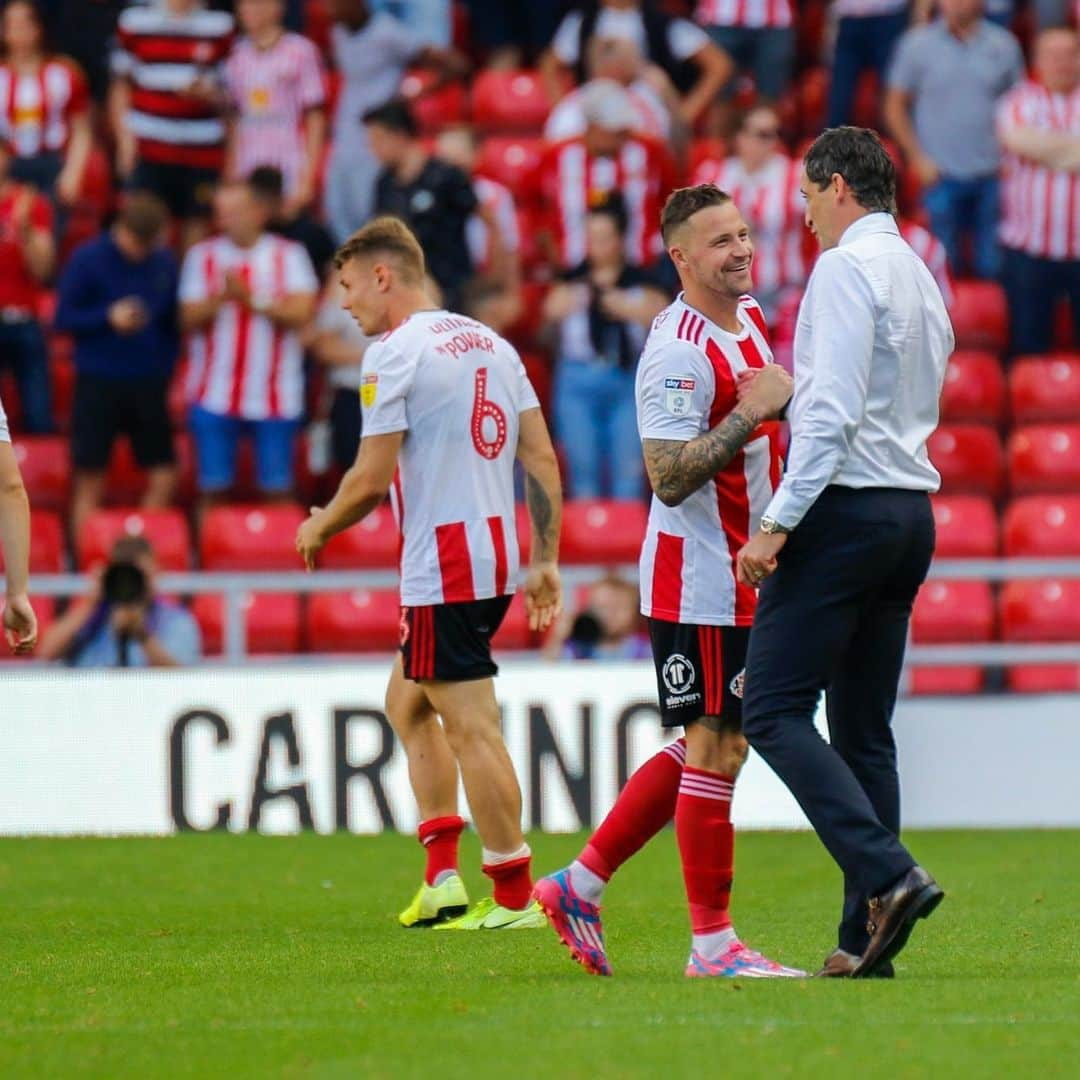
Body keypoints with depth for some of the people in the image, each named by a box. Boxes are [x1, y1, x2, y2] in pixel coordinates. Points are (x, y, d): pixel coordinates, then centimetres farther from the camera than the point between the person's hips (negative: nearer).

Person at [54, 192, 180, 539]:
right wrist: (108, 317, -18)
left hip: (148, 382, 3)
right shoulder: (88, 259, -6)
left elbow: (174, 322, 12)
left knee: (164, 477, 2)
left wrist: (168, 365, 4)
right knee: (90, 477, 1)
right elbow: (64, 318, -4)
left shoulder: (164, 263, 3)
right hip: (99, 382, -3)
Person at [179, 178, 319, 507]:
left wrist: (252, 299, -16)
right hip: (214, 396, 1)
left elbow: (301, 313, -9)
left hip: (275, 397, -1)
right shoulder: (202, 256, 6)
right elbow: (189, 319, 0)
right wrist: (221, 298, -18)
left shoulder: (288, 256, 2)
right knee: (212, 487, 3)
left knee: (278, 489, 2)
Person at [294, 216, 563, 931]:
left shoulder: (394, 353, -11)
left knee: (472, 727, -5)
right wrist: (546, 561, 15)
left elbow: (372, 478, -14)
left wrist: (319, 529, 5)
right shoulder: (490, 343, 13)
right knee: (407, 703, 20)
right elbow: (542, 457, 12)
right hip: (497, 555, 9)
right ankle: (443, 876, 15)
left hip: (442, 568, -9)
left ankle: (515, 898, -4)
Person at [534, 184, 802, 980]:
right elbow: (669, 478, -26)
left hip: (743, 578, 10)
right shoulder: (679, 353, -19)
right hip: (699, 584, -10)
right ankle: (712, 942, 0)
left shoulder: (748, 317, 11)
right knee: (717, 748, -6)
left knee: (702, 747, 13)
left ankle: (581, 886, 20)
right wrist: (752, 412, -27)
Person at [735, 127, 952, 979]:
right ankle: (864, 939, 3)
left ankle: (888, 876, -23)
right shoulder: (922, 279, 19)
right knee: (863, 726, 8)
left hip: (845, 508, -9)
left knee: (775, 710, -9)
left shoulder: (847, 268, -9)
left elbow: (834, 407, -18)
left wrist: (778, 522, -18)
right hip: (913, 511, 9)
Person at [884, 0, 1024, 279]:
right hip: (941, 175, -1)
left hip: (992, 175, 1)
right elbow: (895, 107, 4)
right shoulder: (917, 44, 0)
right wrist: (918, 158, -3)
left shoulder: (1004, 45, 4)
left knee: (993, 266, 2)